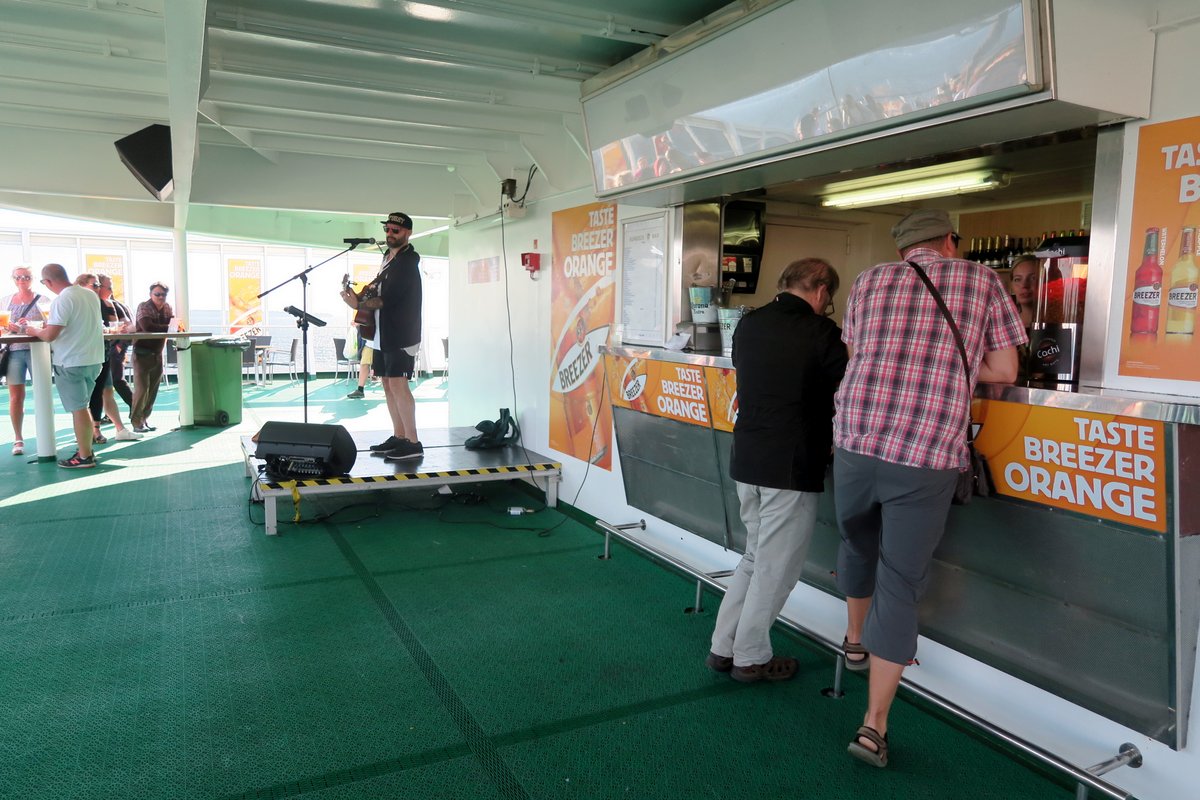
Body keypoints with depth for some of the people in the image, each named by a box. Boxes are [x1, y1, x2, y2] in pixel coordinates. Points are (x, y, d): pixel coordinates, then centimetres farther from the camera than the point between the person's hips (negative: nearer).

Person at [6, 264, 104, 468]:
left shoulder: (61, 300, -16)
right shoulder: (91, 295, 8)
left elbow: (49, 335, -17)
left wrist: (33, 331, 1)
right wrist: (51, 324, 20)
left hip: (71, 361, -7)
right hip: (93, 359, 7)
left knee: (77, 408, -1)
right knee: (81, 406, 17)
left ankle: (85, 457, 4)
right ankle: (84, 448, 22)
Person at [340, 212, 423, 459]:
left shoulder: (407, 261, -11)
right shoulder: (388, 257, 18)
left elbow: (389, 298, -18)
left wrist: (359, 303, -16)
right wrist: (363, 301, 5)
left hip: (401, 334, -10)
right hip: (384, 332, 10)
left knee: (397, 383, -14)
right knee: (387, 383, 10)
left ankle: (413, 443, -13)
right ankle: (398, 437, 17)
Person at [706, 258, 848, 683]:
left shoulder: (747, 325, 6)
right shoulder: (821, 332, -13)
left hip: (746, 461, 7)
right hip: (792, 468, -7)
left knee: (755, 556, 21)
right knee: (776, 567, 8)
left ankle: (723, 646, 26)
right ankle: (751, 659, 21)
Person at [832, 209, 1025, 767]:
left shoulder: (869, 281, 12)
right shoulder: (981, 281, 7)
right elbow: (1004, 370, 7)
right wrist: (949, 364, 18)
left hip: (856, 443, 2)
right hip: (927, 458, -2)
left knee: (857, 543, 28)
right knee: (900, 585, 5)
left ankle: (855, 637, 50)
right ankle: (874, 725, 9)